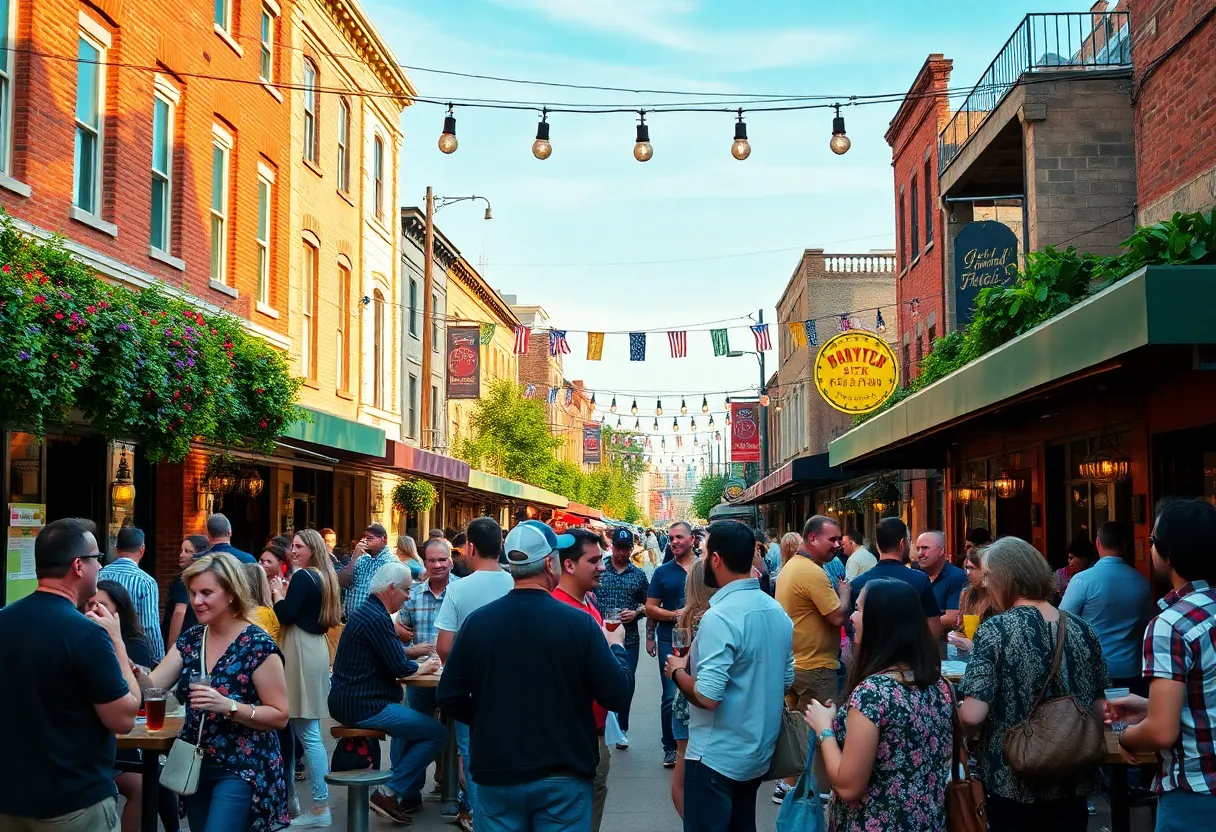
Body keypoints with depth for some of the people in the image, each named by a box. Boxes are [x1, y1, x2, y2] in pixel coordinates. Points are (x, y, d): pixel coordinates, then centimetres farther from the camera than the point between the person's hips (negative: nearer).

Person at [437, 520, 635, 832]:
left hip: (496, 774, 2)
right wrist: (616, 646, 8)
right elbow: (618, 696, -10)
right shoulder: (579, 623, -14)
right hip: (563, 776, -2)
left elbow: (450, 698, -2)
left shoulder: (477, 622, -7)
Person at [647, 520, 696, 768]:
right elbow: (650, 608, 2)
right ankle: (670, 747, 14)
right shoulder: (662, 572, 3)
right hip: (670, 641, 0)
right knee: (670, 696, 2)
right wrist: (675, 615, -14)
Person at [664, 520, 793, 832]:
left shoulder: (719, 617, -23)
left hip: (717, 757, -8)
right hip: (758, 752, 8)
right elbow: (787, 679, 13)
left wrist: (678, 670, -8)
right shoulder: (778, 611, 3)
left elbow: (707, 697, -27)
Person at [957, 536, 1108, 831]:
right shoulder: (1082, 630, 0)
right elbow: (1100, 706, 8)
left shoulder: (995, 630, -15)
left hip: (1012, 782, -4)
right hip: (1073, 781, 4)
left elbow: (973, 714, -20)